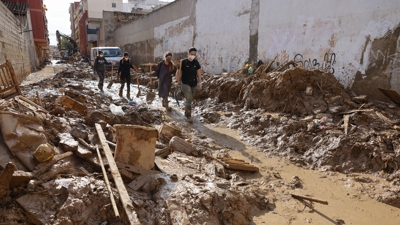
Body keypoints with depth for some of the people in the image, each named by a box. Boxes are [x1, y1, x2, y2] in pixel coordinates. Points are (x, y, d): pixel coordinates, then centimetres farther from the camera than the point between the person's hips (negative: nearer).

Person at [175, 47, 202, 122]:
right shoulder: (183, 62, -11)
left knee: (190, 99, 16)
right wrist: (177, 82, -12)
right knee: (189, 99, -13)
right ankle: (189, 116, -3)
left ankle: (186, 112, 35)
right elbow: (179, 72, -6)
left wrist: (199, 83, 2)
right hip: (185, 84, -4)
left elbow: (198, 73, 4)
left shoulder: (196, 62, 1)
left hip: (193, 84, 5)